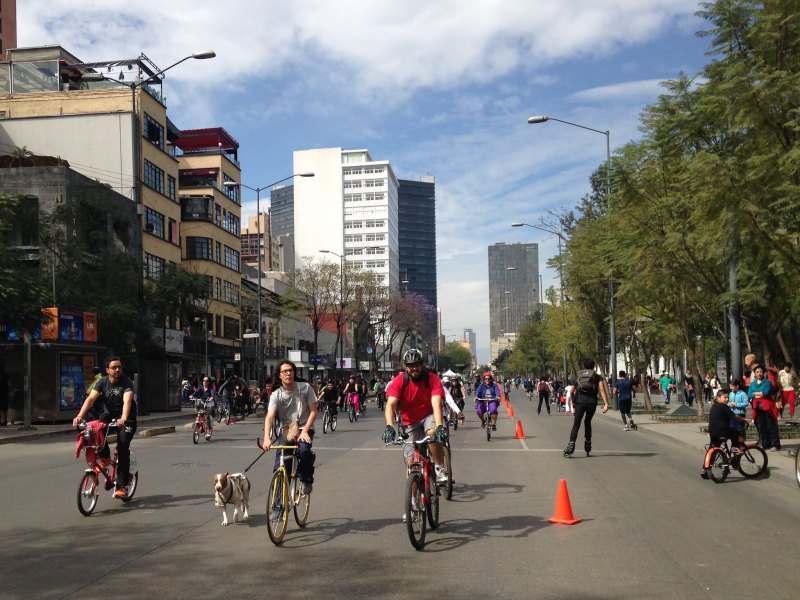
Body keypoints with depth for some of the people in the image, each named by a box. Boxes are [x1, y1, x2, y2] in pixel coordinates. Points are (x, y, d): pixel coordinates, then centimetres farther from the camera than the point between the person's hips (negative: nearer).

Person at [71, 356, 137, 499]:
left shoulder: (127, 382, -17)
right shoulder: (102, 382, -8)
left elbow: (127, 401, -33)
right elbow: (90, 398, -20)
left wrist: (123, 418, -51)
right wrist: (80, 416, -36)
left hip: (126, 419, -3)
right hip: (109, 415, 3)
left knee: (123, 448, -17)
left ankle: (122, 486, -11)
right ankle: (104, 458, -9)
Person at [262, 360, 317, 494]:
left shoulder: (305, 388, -5)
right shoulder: (276, 395, -7)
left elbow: (313, 412, -4)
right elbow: (269, 417, -20)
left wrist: (304, 431, -16)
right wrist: (266, 438, -36)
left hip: (304, 429, -1)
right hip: (286, 430, 1)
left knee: (304, 451, -31)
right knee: (279, 466, -13)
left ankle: (307, 481, -6)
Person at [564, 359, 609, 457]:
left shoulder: (578, 375, 16)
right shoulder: (597, 377, 11)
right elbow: (602, 390, -4)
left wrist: (573, 402, 24)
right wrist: (606, 403, -11)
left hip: (580, 401, 0)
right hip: (592, 402, 0)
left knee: (576, 424, 0)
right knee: (588, 422, 21)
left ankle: (571, 444, -16)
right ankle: (588, 444, 23)